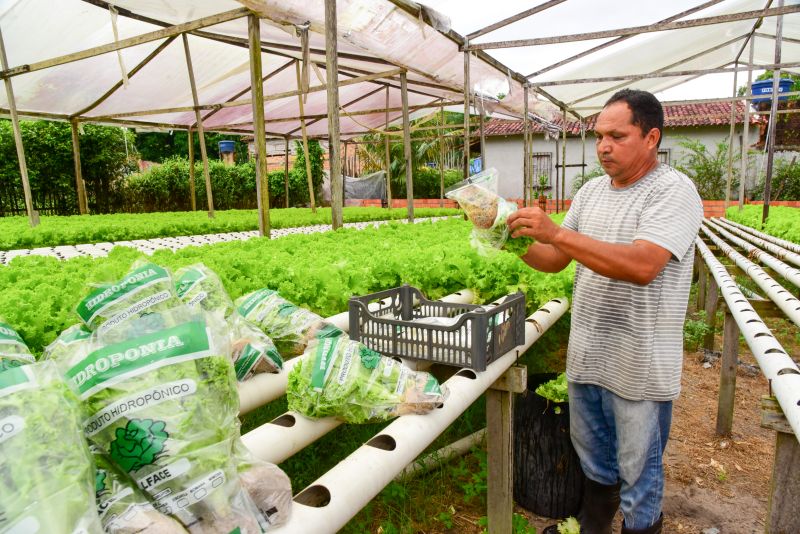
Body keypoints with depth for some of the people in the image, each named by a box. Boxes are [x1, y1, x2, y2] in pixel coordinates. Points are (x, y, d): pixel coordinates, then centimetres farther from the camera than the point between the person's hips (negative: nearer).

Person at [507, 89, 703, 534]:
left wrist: (556, 233, -33)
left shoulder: (673, 191, -14)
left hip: (639, 366, -6)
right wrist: (517, 242, -10)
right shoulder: (592, 191, 7)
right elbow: (556, 261, 8)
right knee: (594, 458, 25)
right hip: (586, 355, 7)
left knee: (639, 470, 14)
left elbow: (642, 266, -30)